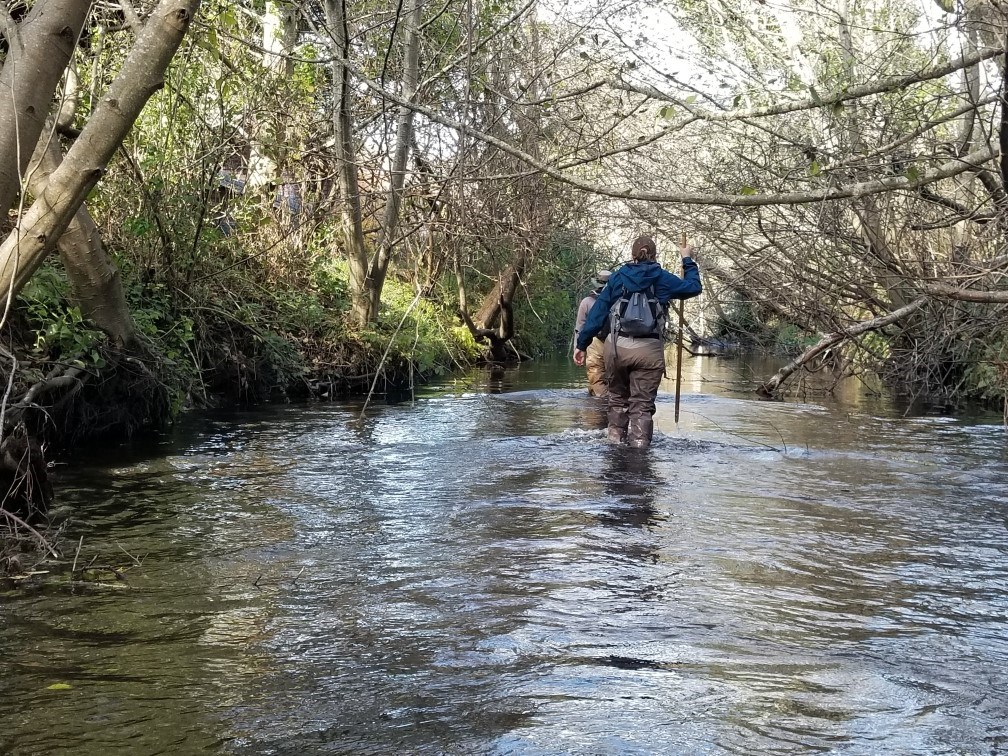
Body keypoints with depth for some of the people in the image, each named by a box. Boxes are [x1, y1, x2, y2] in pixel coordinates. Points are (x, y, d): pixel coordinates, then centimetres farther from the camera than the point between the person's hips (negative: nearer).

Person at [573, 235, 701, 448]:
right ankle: (639, 445, -6)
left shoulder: (616, 277, 7)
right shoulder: (662, 278, 3)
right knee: (642, 404, 1)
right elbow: (694, 287, 17)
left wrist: (582, 344, 8)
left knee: (618, 398, 20)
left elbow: (597, 313, 5)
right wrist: (688, 261, 30)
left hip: (616, 346, 2)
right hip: (648, 350, -2)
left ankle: (616, 439, 22)